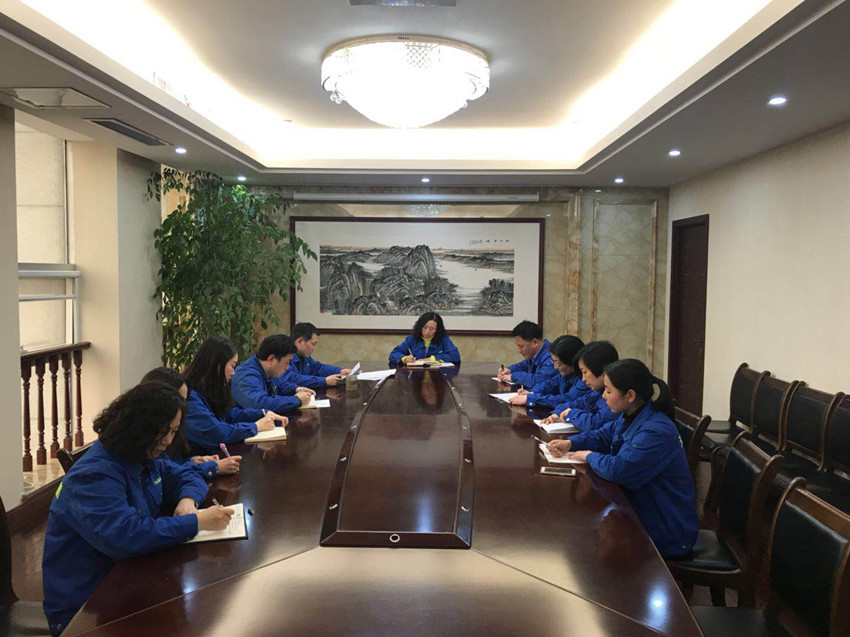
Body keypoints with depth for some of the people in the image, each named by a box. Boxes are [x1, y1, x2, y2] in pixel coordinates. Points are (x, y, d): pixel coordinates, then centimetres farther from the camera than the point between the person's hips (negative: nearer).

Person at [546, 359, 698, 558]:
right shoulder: (629, 417, 3)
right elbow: (603, 435, 19)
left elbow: (618, 469, -33)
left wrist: (590, 456, -13)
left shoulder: (656, 432, -29)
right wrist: (570, 443, 2)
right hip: (642, 510, 8)